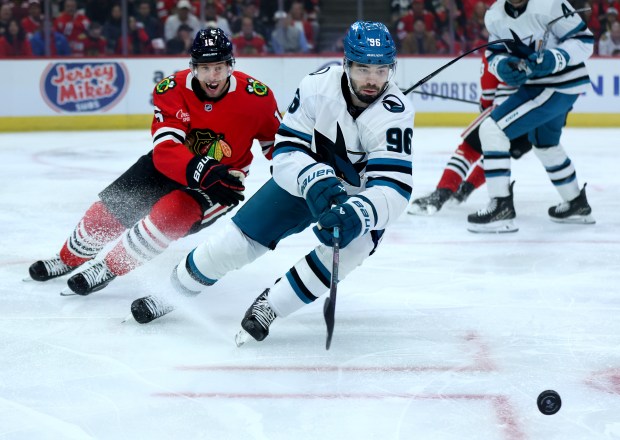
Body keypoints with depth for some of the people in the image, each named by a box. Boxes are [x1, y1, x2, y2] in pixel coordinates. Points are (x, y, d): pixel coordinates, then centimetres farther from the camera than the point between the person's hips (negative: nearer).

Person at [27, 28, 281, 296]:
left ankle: (108, 267, -10)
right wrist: (204, 171, -49)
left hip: (223, 180, -2)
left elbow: (276, 142, -6)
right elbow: (165, 150, -34)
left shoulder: (256, 96, -23)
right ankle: (70, 258, 33)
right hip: (170, 166, 3)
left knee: (168, 214, -29)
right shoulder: (173, 90, -23)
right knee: (111, 208, 3)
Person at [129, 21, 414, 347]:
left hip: (360, 196, -2)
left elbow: (394, 189, -38)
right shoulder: (318, 85, -25)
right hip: (304, 179, 2)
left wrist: (355, 215, -56)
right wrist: (316, 181, -43)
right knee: (236, 241, -1)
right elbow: (287, 150, -23)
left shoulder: (395, 113, -31)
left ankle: (269, 306, -11)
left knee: (345, 247, -32)